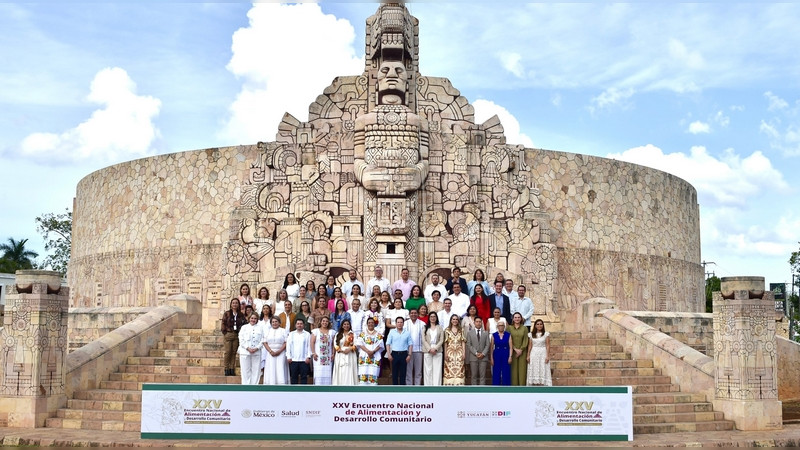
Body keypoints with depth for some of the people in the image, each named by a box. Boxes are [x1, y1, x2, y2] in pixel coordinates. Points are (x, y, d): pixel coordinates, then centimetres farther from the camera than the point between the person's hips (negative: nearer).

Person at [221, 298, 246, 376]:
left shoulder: (240, 314, 10)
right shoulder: (227, 313, 2)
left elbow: (243, 324, 10)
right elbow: (223, 324, 0)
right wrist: (224, 333, -7)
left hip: (237, 335, 3)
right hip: (228, 334, -3)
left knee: (234, 352, 4)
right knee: (227, 352, -5)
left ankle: (232, 369, 8)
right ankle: (226, 369, 0)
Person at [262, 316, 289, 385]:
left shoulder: (283, 331, 7)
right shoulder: (267, 331, 14)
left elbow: (286, 343, 0)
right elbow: (265, 342, 7)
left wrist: (279, 351, -12)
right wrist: (271, 351, -7)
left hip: (280, 353, -2)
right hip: (270, 353, 2)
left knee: (280, 371, -9)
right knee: (271, 371, -4)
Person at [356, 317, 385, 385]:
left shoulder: (378, 335, 12)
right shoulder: (362, 334, 11)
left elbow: (380, 345, 2)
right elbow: (360, 344, 0)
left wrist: (373, 351, -15)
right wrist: (368, 351, -14)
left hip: (375, 358, 0)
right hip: (364, 358, 0)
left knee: (373, 376, -8)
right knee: (363, 374, -8)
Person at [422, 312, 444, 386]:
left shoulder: (440, 328, 9)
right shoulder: (425, 328, 7)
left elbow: (441, 340, 3)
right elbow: (423, 340, 0)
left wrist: (435, 348, -10)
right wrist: (430, 349, -11)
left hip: (437, 351, 0)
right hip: (427, 351, 0)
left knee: (437, 370, -2)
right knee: (427, 370, -1)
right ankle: (428, 386, 2)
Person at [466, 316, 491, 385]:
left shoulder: (486, 333, 12)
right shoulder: (469, 333, 9)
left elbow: (488, 345, 5)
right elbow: (469, 345, 1)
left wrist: (483, 354, -9)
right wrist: (476, 353, -10)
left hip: (483, 357, 1)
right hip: (473, 357, -1)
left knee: (482, 376, -2)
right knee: (474, 376, 0)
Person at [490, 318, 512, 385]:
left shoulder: (508, 335, 2)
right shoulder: (494, 335, 3)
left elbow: (510, 347, -1)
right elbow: (492, 347, 3)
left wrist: (510, 356, -10)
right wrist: (491, 358, -2)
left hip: (506, 355, 0)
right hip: (497, 355, 1)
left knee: (506, 373, 1)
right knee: (496, 373, 2)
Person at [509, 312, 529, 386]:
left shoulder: (524, 328, 6)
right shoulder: (509, 328, 4)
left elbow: (525, 340, 0)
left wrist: (521, 350, -10)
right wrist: (515, 349, -11)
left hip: (522, 352, 1)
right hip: (513, 351, 0)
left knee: (522, 369, -1)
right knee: (514, 369, -2)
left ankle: (522, 385, 2)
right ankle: (514, 385, 1)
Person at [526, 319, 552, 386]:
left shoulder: (546, 334, 0)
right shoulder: (531, 334, 7)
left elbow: (547, 345, -2)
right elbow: (530, 345, 8)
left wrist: (547, 356, -9)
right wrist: (528, 355, 2)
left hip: (543, 353, -2)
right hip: (534, 353, 2)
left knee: (543, 370, -4)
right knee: (534, 370, 1)